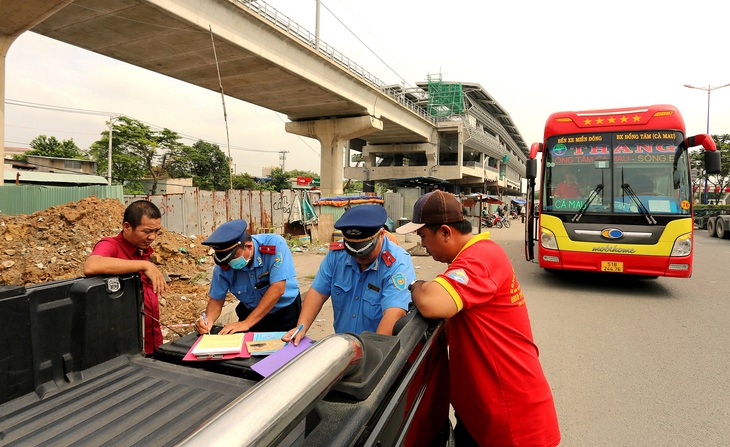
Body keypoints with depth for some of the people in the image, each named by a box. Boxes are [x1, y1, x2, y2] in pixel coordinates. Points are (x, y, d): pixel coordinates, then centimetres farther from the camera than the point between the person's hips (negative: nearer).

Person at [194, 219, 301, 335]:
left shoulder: (275, 244, -26)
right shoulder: (223, 265, -13)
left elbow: (278, 289, -29)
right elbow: (216, 300, -3)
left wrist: (247, 323, -29)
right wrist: (208, 319, -26)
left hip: (286, 311, -3)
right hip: (251, 312, 4)